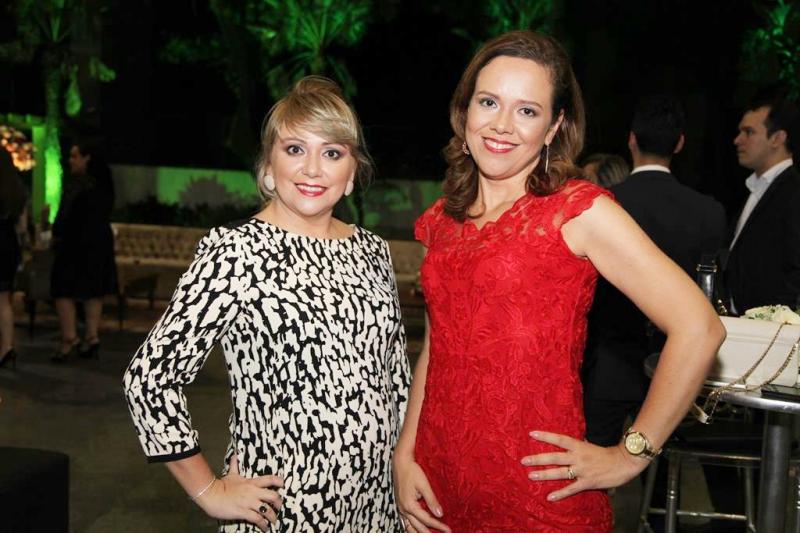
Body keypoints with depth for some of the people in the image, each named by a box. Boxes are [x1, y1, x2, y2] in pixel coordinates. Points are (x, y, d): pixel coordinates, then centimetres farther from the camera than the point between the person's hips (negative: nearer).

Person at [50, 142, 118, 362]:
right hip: (101, 242, 8)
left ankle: (69, 338, -6)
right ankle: (92, 337, 12)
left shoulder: (77, 184, -15)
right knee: (93, 291, 11)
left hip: (76, 243, -8)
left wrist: (57, 235, -4)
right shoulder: (104, 184, 10)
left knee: (64, 290, -1)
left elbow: (66, 213, -17)